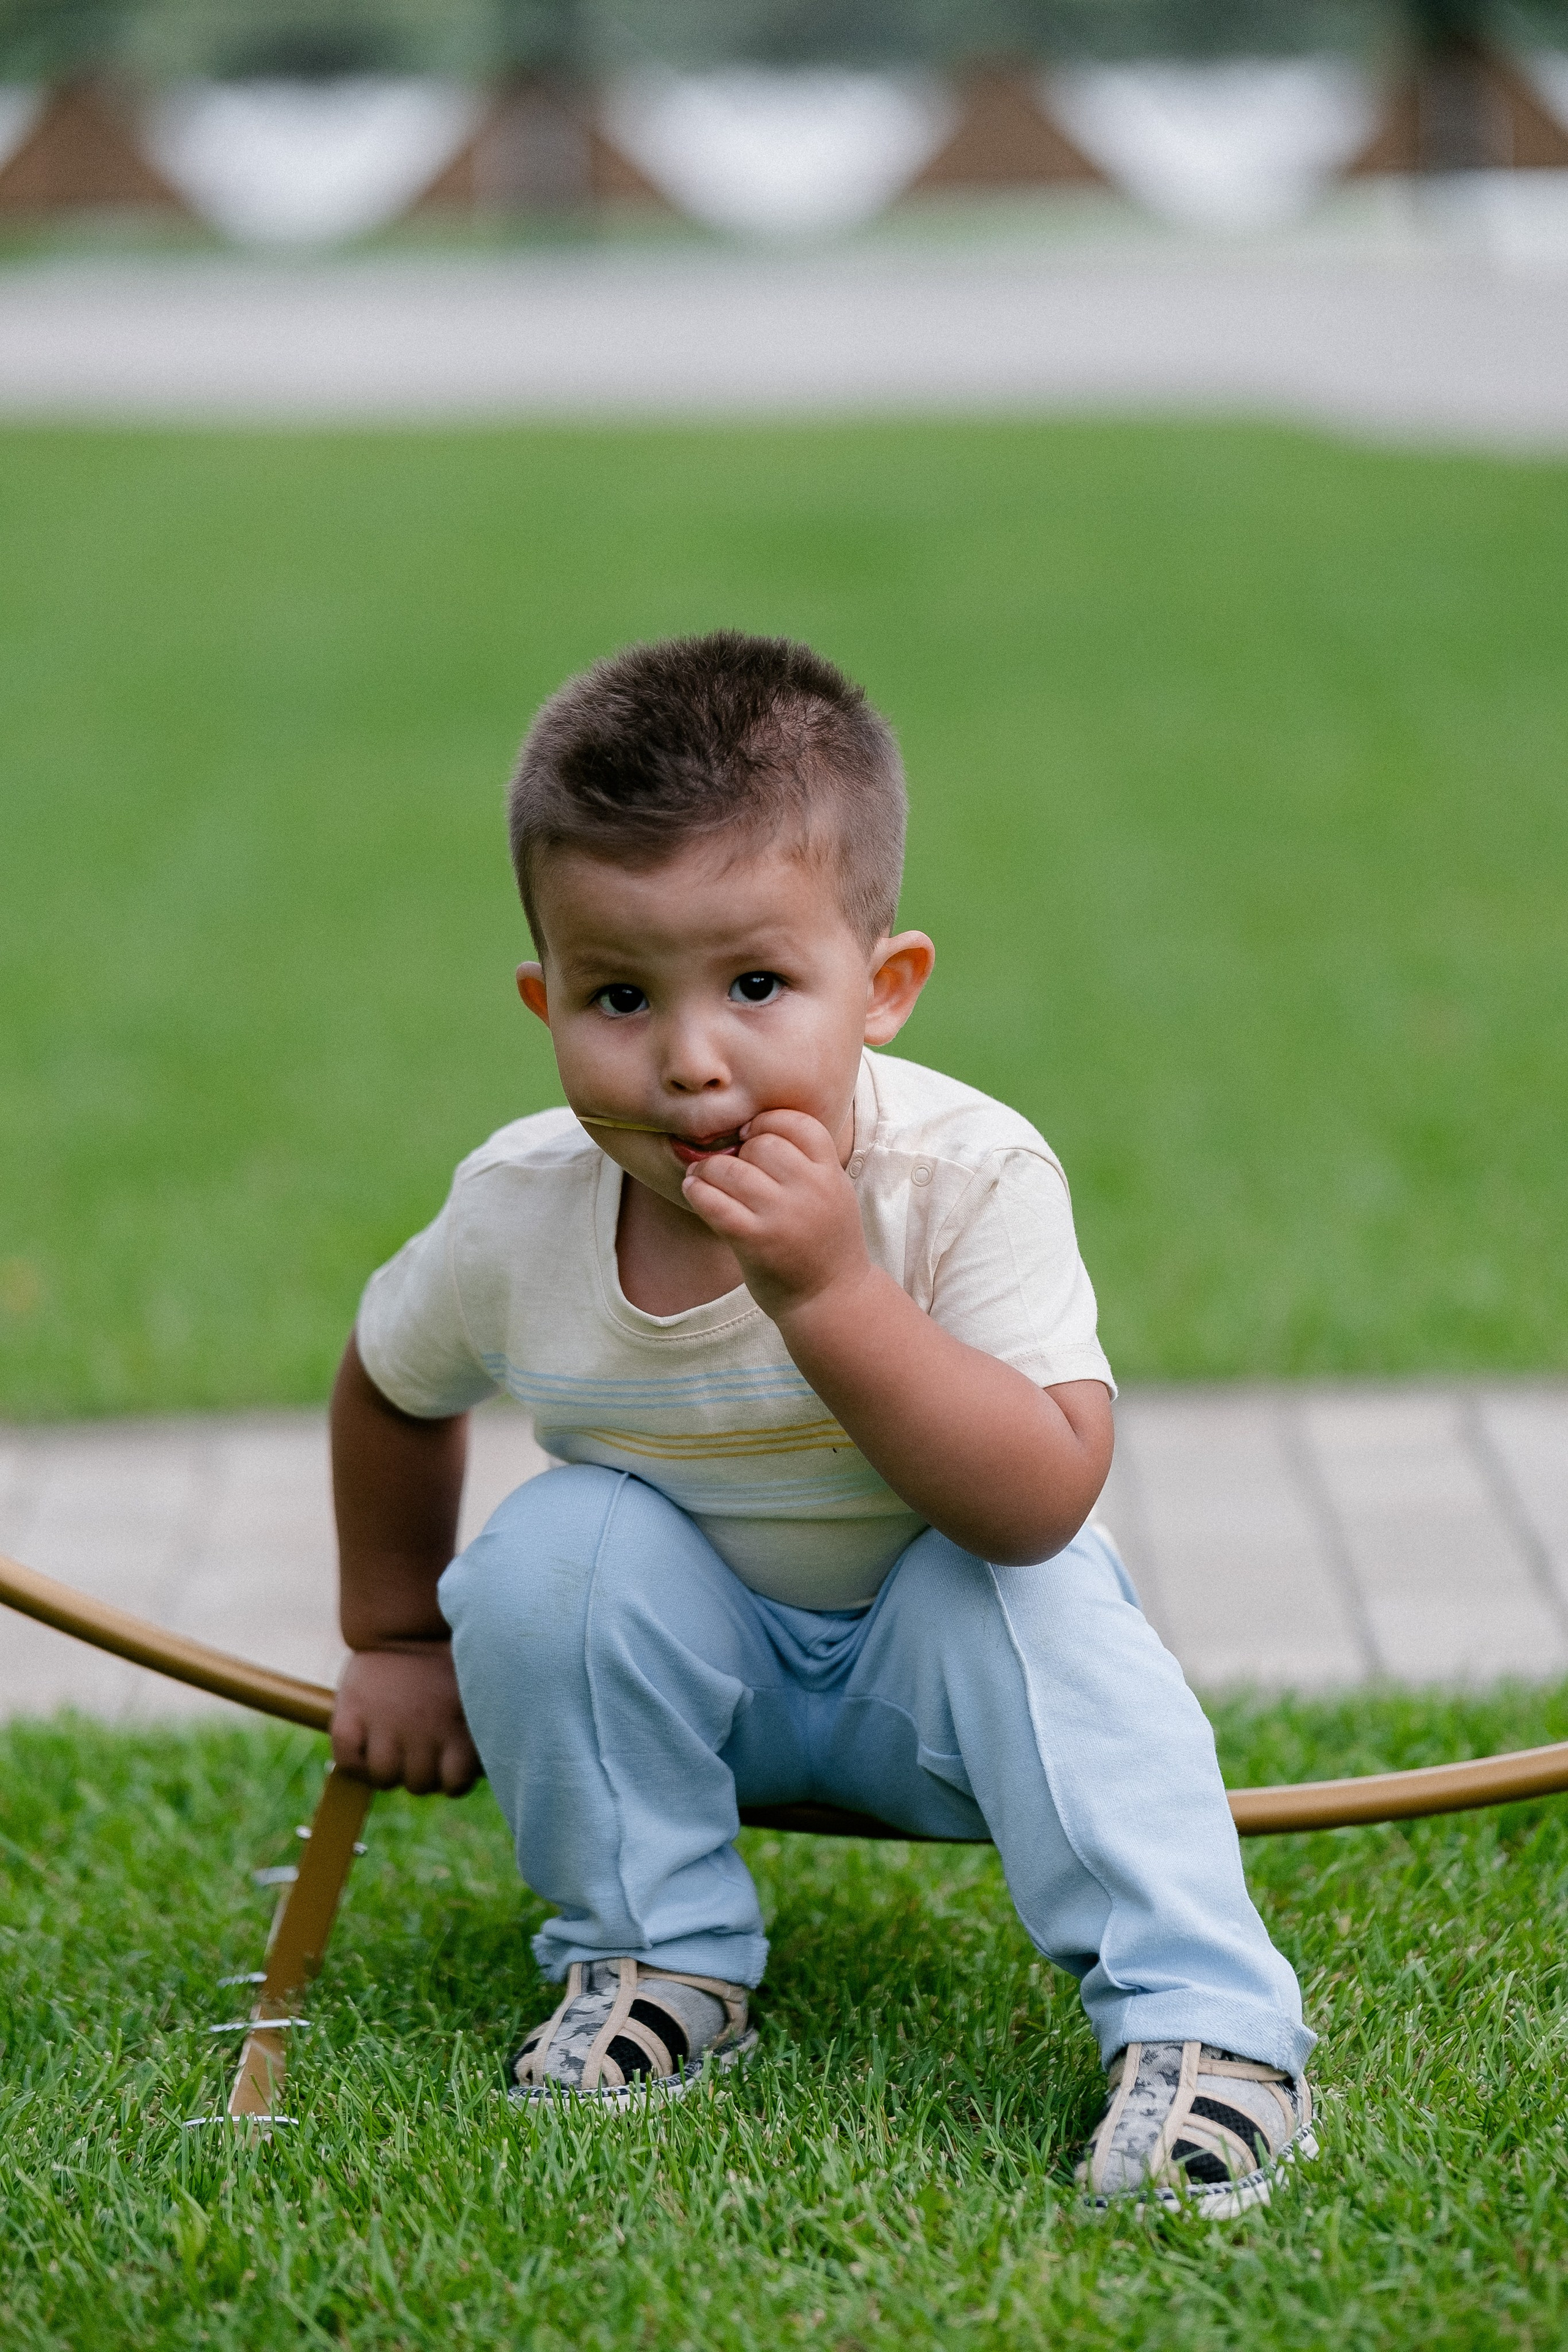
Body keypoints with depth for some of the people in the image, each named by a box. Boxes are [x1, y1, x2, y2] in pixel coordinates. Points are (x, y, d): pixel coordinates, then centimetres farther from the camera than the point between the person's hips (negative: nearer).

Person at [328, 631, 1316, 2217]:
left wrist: (830, 1292, -45)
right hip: (680, 1665, 2)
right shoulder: (516, 1215, -19)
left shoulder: (970, 1179, -28)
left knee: (1031, 1597, -32)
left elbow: (1043, 1501, -37)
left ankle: (1206, 2028, -31)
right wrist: (398, 1644, 14)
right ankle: (655, 1956, -8)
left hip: (938, 1666, -2)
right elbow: (393, 1385, 4)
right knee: (559, 1545, -26)